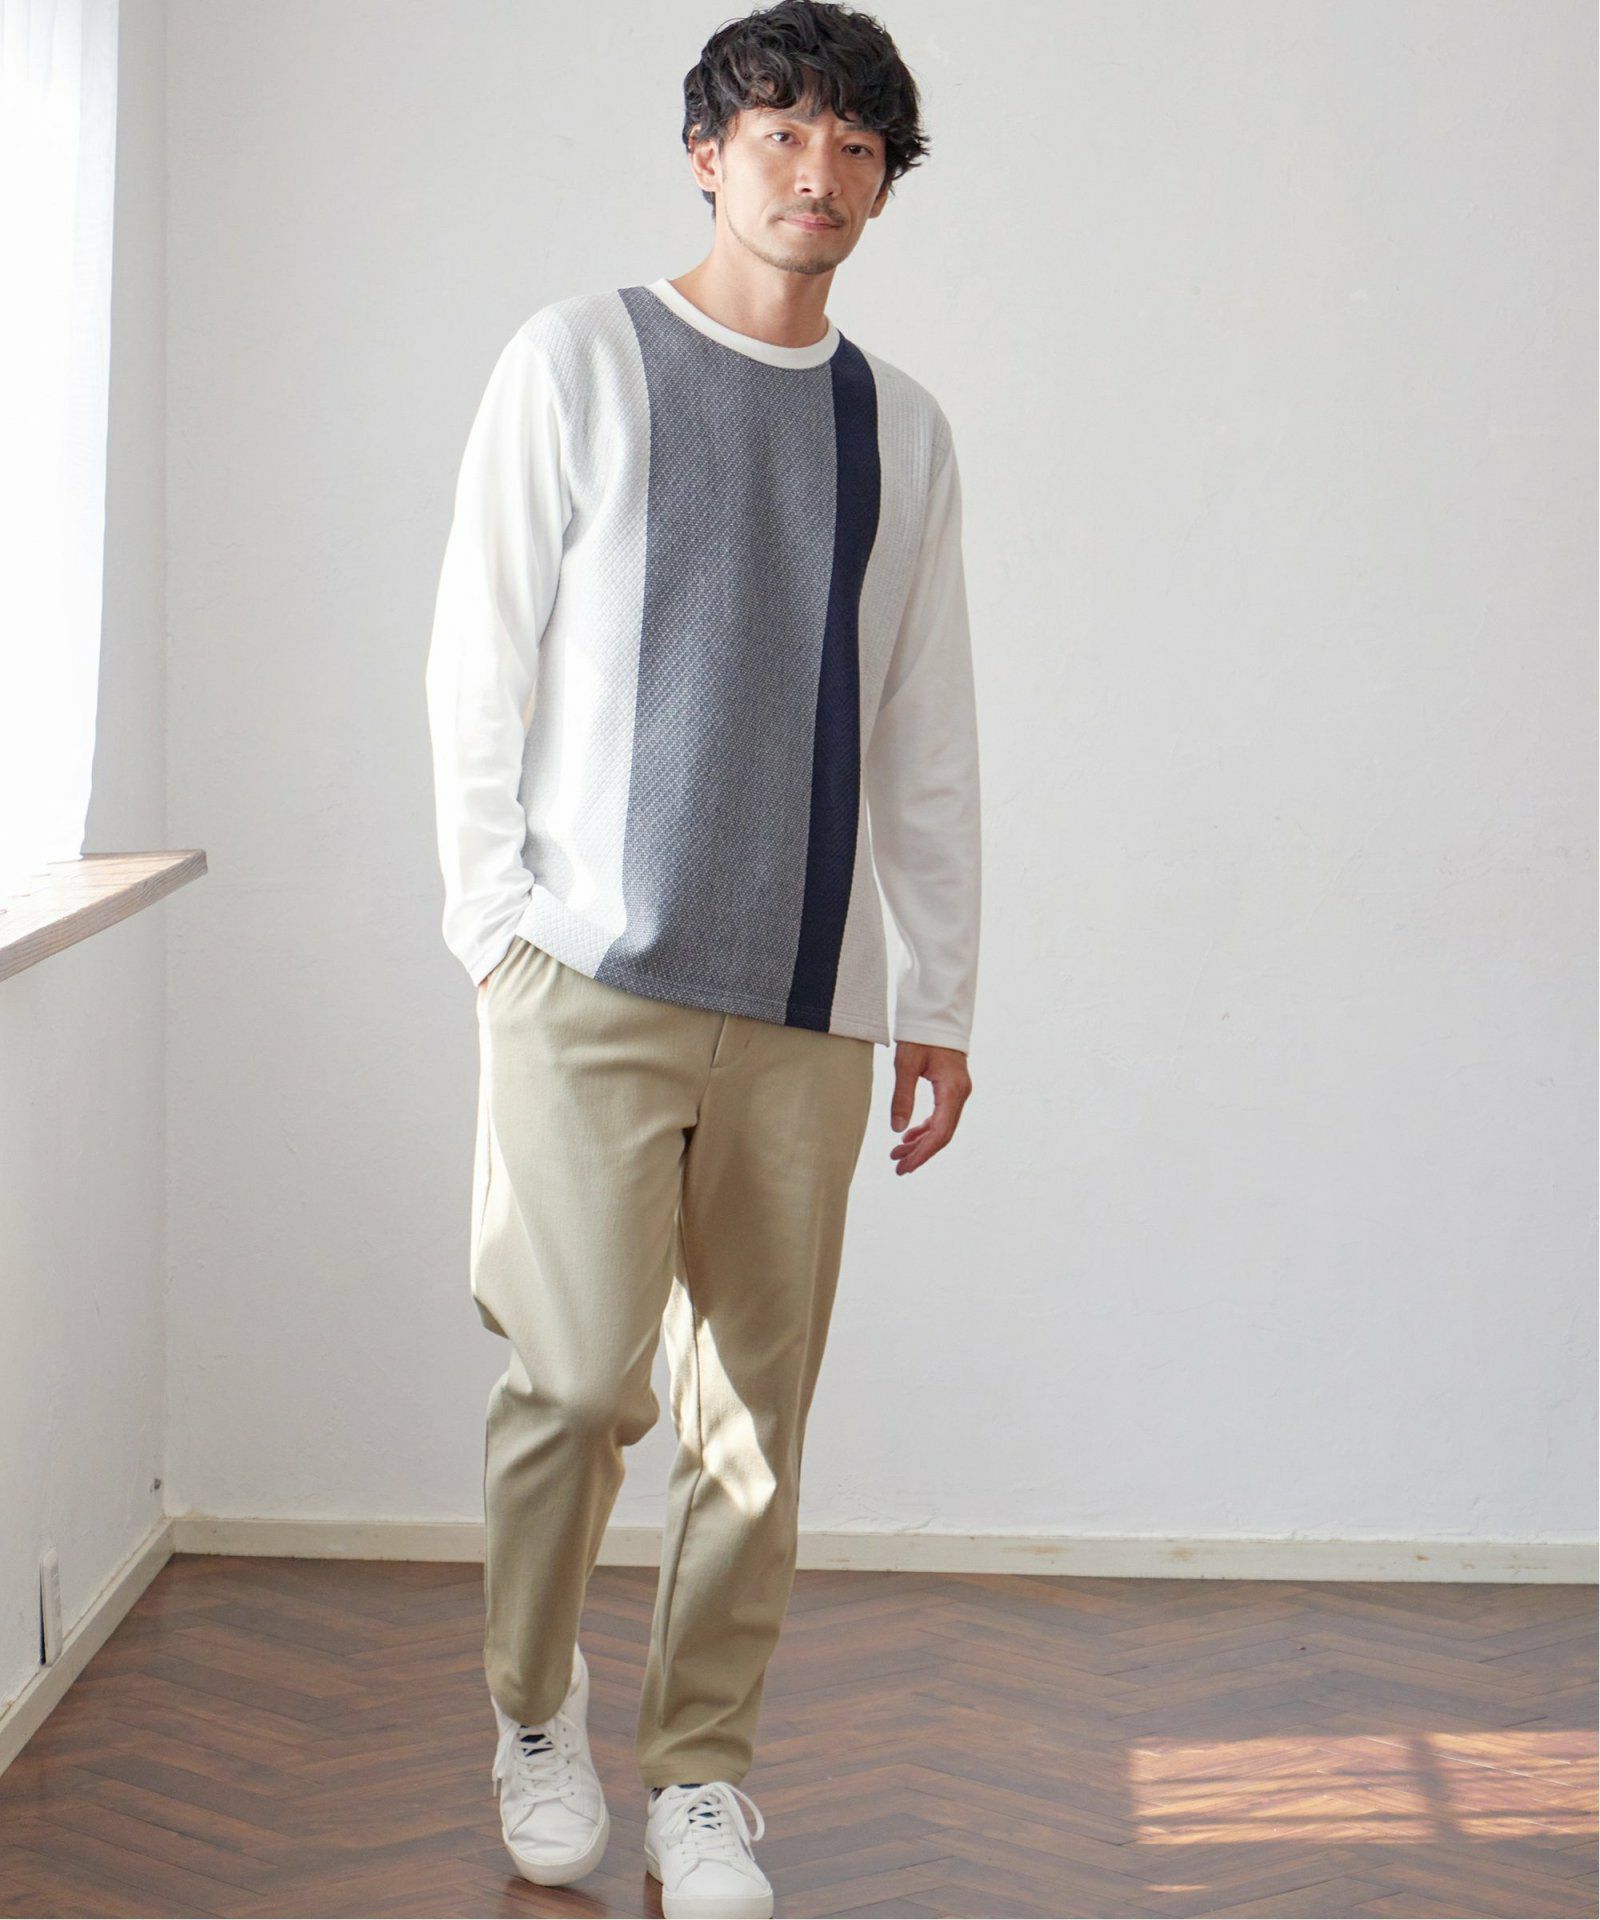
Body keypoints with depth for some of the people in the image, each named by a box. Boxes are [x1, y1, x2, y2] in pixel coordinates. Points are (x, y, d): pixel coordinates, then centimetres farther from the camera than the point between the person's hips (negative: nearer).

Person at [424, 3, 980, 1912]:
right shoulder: (578, 363, 4)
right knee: (576, 1379, -5)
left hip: (811, 1000, 3)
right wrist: (498, 927, -4)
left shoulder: (903, 427, 13)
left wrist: (940, 994, 11)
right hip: (593, 973, -3)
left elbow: (927, 737, 15)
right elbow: (477, 664, 2)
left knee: (756, 1412, 4)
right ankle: (535, 1714, 20)